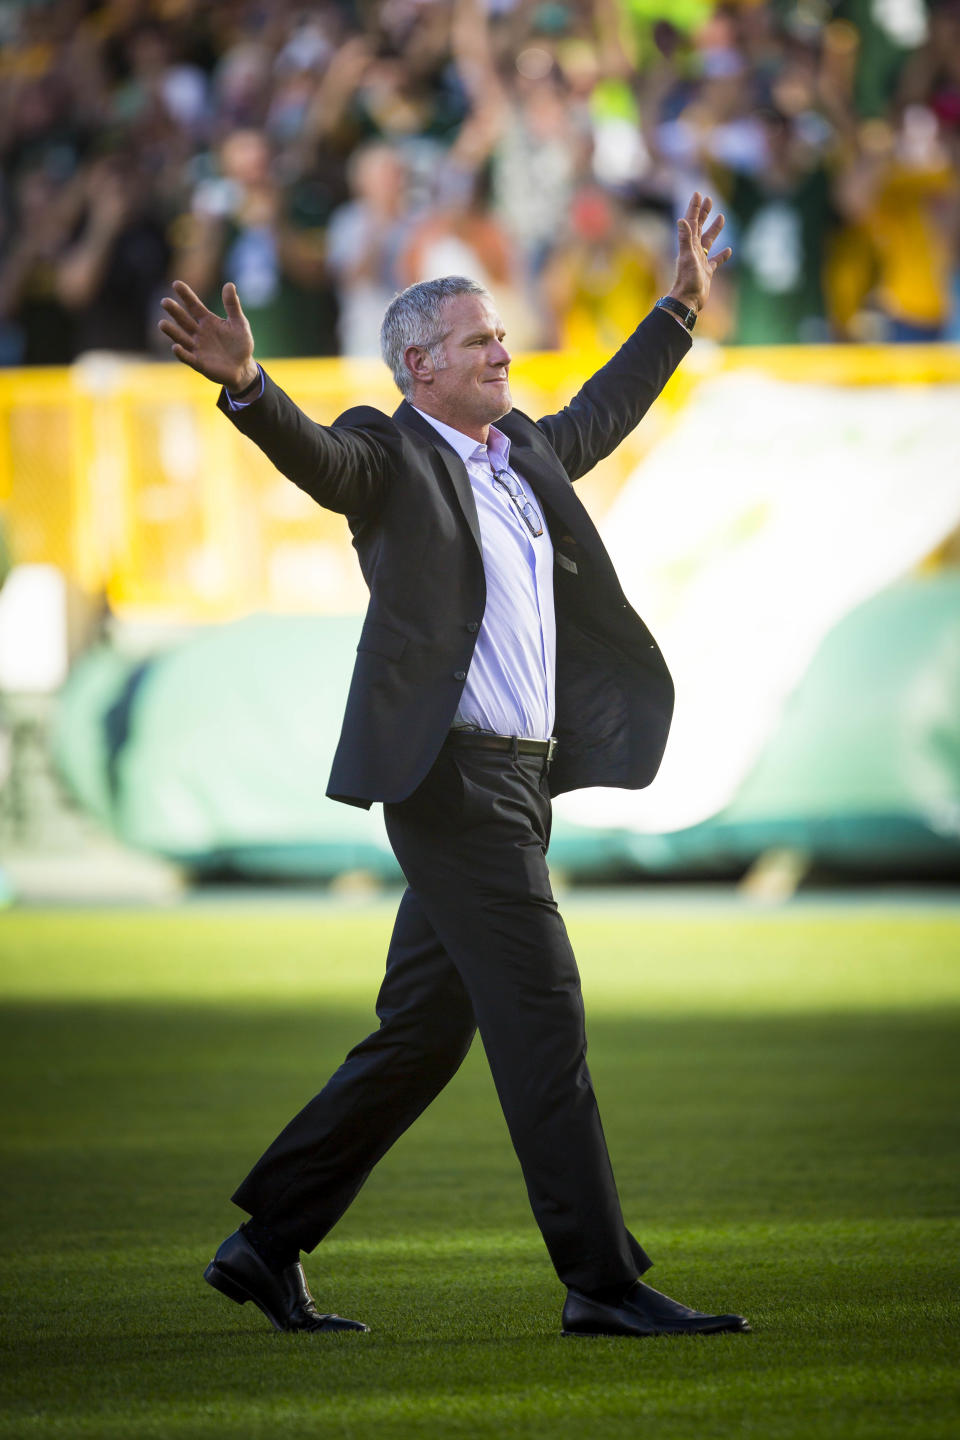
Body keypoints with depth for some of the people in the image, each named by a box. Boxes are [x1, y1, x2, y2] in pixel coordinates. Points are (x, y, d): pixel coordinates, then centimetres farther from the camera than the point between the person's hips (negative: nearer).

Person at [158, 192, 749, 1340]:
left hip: (516, 779, 9)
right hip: (453, 776, -9)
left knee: (421, 1034, 11)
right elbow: (314, 456, -24)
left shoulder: (527, 453, 19)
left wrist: (680, 308, 43)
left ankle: (268, 1244, 18)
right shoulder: (390, 456, -4)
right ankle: (602, 1282, -9)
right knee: (541, 1020, -10)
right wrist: (245, 386, -44)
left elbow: (601, 415, 38)